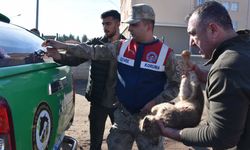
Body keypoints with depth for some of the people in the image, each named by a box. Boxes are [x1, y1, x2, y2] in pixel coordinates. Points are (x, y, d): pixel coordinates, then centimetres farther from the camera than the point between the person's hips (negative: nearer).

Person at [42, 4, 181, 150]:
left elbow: (175, 85, -3)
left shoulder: (165, 53, -7)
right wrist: (64, 46, -7)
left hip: (149, 117, -3)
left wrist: (155, 102, -14)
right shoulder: (122, 47, 2)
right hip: (123, 115, 4)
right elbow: (94, 52, 0)